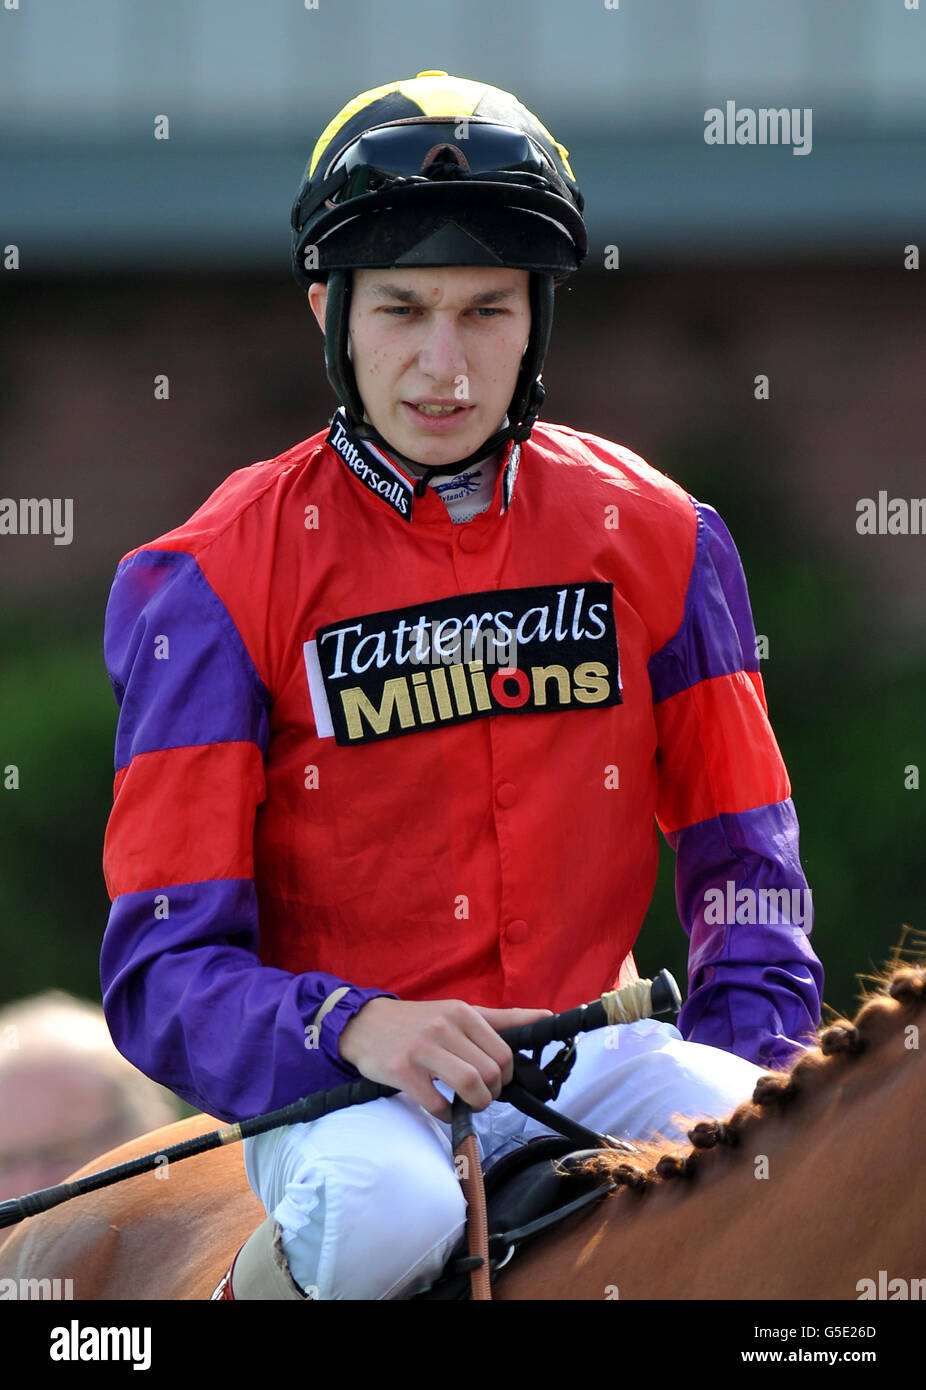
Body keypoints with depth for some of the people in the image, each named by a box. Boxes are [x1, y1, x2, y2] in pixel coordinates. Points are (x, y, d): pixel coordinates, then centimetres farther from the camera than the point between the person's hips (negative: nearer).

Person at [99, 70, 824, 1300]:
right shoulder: (223, 579, -3)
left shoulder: (653, 540, 7)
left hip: (584, 1052, 2)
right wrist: (356, 1028, -26)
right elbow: (166, 967, -7)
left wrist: (748, 1063, -7)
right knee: (382, 1214, -36)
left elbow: (743, 861, 12)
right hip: (343, 1073, -2)